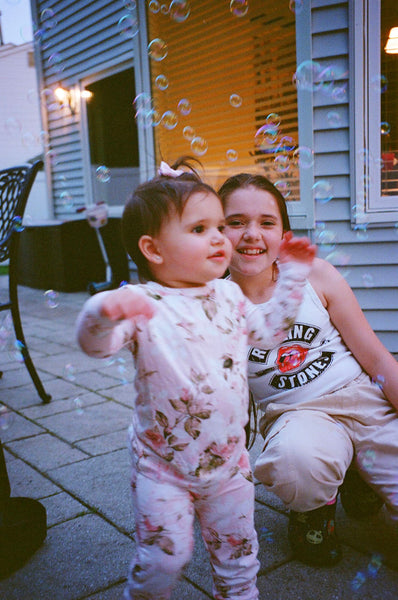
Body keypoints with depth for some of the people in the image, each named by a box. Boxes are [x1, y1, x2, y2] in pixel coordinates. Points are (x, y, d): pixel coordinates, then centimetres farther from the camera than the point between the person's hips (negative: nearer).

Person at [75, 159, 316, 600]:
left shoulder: (229, 296, 2)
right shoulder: (142, 305, -19)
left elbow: (267, 328, 17)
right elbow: (95, 344, -33)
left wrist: (292, 274, 14)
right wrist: (105, 312, -55)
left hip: (228, 459, 5)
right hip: (163, 466, -5)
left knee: (236, 548, 20)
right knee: (164, 556, 4)